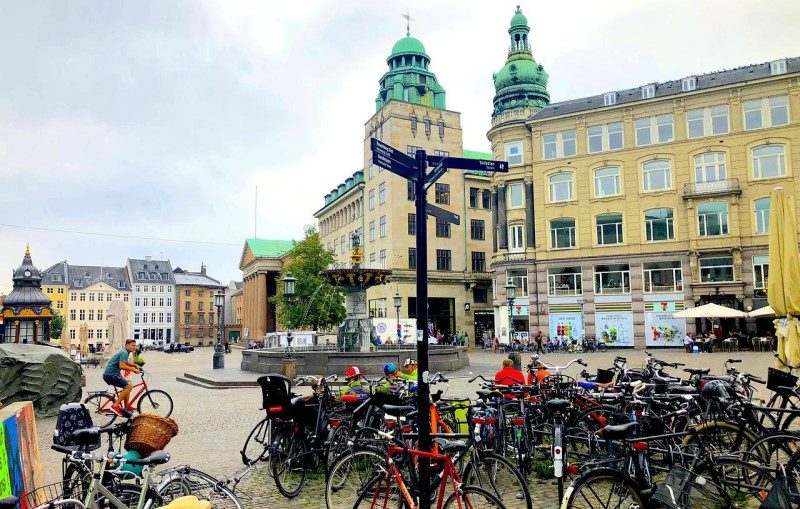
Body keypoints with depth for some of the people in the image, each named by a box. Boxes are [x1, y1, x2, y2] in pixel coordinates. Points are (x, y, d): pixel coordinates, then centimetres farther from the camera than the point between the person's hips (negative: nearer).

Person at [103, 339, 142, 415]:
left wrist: (135, 365, 21)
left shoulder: (125, 352, 18)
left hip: (109, 374, 11)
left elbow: (125, 362, 37)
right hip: (111, 375, -11)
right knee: (129, 386, -18)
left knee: (127, 386, 20)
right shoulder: (124, 352, -14)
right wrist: (133, 369, -18)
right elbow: (122, 366, -26)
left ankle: (127, 407, 24)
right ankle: (115, 405, -18)